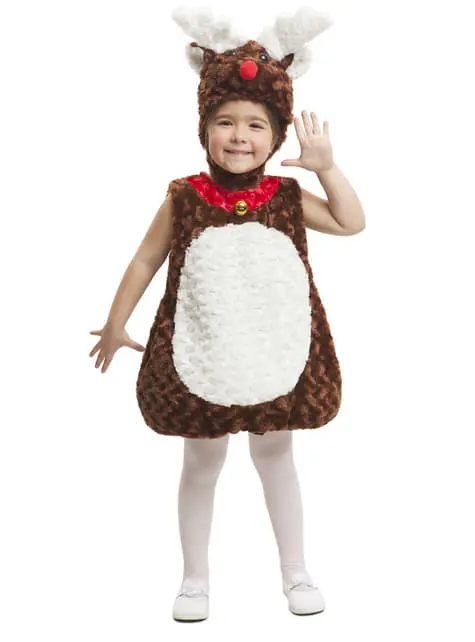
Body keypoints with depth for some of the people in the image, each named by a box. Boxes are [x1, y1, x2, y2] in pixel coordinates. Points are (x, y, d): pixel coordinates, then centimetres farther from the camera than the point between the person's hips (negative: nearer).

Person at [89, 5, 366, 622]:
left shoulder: (286, 198, -4)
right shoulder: (185, 198, -8)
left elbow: (352, 223, -4)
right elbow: (146, 260, 2)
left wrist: (326, 167, -14)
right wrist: (116, 324, 7)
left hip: (278, 358, 1)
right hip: (200, 361, -1)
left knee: (276, 457, 16)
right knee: (201, 465, 12)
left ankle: (296, 572, 32)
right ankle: (195, 579, 28)